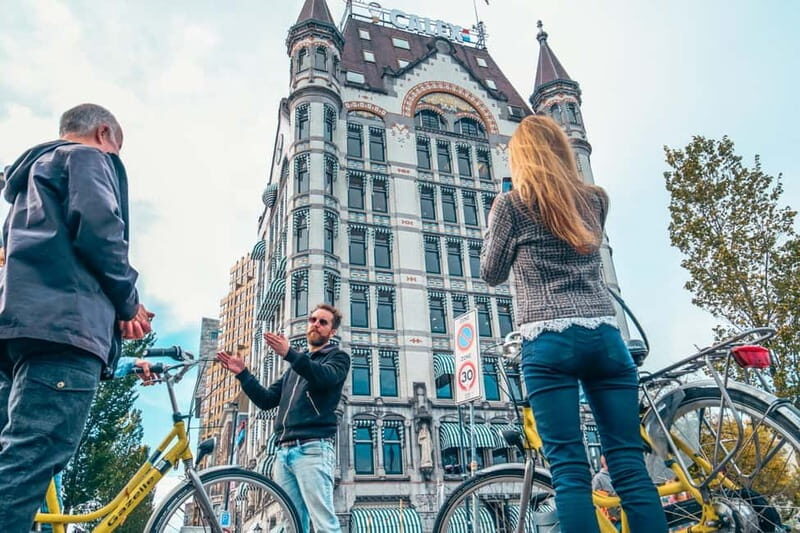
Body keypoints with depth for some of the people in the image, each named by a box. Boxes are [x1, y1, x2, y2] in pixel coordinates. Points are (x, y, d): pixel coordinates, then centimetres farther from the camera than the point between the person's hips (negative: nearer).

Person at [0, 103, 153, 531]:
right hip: (61, 322, -9)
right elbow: (98, 230, -11)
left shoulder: (34, 169, 37)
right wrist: (128, 301, 2)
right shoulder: (88, 157, 9)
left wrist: (116, 309, 24)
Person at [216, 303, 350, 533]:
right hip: (284, 451, 7)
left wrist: (289, 354, -30)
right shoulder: (296, 366, 29)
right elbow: (267, 400, 23)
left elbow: (326, 377, -17)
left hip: (313, 449, -7)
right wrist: (242, 373, 10)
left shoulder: (337, 357, 8)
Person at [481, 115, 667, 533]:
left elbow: (491, 274, 10)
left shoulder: (511, 204, 3)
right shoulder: (596, 199, 16)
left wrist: (494, 228, 24)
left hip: (548, 341, -4)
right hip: (605, 335, 4)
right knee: (630, 463, 3)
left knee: (570, 468, -5)